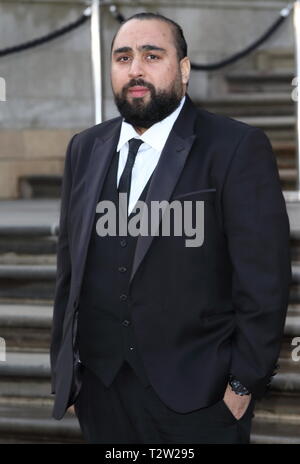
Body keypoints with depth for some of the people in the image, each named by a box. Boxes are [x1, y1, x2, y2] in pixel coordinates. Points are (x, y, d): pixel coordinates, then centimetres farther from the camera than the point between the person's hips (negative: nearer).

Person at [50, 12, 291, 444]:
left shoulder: (238, 148, -7)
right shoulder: (85, 149, 10)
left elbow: (264, 279, -9)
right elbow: (70, 264, 12)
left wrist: (246, 382, -10)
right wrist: (63, 366, 10)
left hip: (197, 396, -4)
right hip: (100, 389, 4)